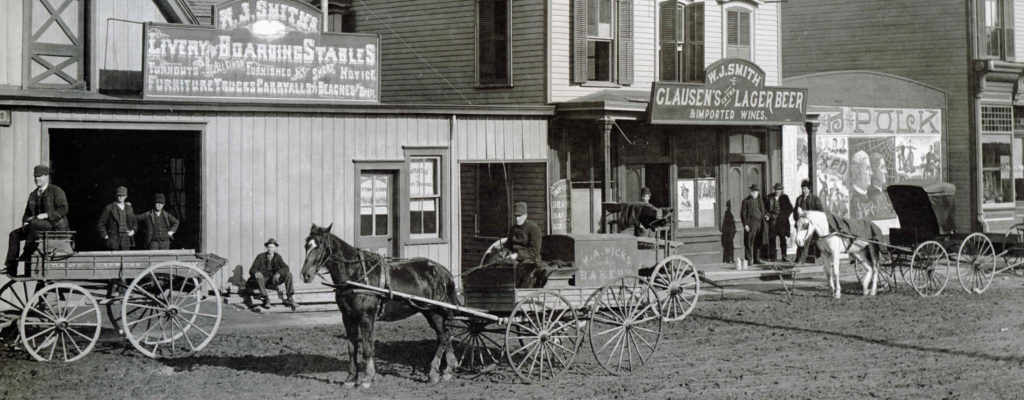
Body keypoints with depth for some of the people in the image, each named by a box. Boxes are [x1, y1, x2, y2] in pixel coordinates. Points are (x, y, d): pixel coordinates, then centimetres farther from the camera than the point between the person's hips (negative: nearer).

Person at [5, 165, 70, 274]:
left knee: (34, 224, -34)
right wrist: (25, 222, 0)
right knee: (14, 234, -8)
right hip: (38, 225, 8)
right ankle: (11, 268, -16)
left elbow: (63, 209, -13)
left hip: (55, 225, -8)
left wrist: (46, 215, -21)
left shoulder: (56, 191, -2)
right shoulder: (33, 195, 19)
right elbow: (27, 213, 23)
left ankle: (26, 256, -29)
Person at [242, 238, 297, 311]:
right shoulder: (261, 256, -4)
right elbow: (252, 269, -10)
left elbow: (285, 267, -12)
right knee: (259, 276, -36)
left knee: (288, 274, -20)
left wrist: (278, 273, -33)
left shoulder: (277, 257, 2)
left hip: (273, 280, 2)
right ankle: (266, 299, -37)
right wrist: (256, 272, -36)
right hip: (262, 280, -2)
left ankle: (290, 298, -24)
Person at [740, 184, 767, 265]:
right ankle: (749, 260, -6)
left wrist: (766, 216, 4)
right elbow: (743, 214, -4)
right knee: (749, 243, -8)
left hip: (759, 224, 6)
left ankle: (756, 259, 16)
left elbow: (763, 211, 27)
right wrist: (745, 224, -13)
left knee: (758, 243, 9)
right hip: (750, 224, -6)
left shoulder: (760, 201, 18)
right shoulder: (746, 201, 0)